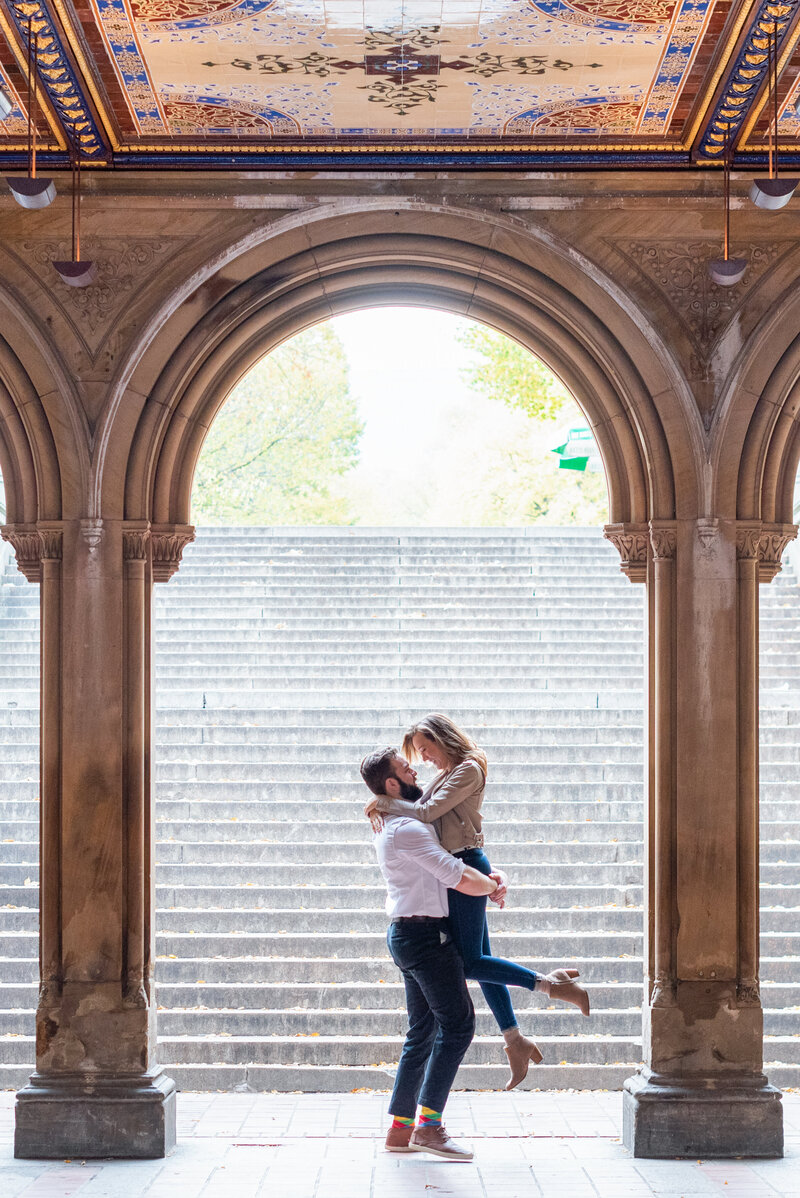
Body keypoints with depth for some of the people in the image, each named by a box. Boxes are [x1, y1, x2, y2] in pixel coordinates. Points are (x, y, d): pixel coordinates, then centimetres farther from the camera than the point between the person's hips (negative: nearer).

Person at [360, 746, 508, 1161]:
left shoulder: (393, 826, 16)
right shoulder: (406, 830, -18)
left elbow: (451, 861, 25)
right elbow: (459, 879, -20)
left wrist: (490, 877, 10)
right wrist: (492, 887, -1)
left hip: (407, 935, 10)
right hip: (424, 934, -10)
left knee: (423, 1032, 13)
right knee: (457, 1023, -9)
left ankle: (400, 1128, 13)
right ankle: (429, 1125, -12)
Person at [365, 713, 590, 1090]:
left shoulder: (468, 769, -11)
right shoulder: (449, 774, 19)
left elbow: (427, 812, -19)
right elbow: (419, 803, 15)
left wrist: (384, 802, -10)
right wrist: (385, 807, -4)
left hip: (465, 867, -10)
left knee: (471, 963, -8)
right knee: (480, 960, 10)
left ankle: (549, 984, -4)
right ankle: (515, 1041, 16)